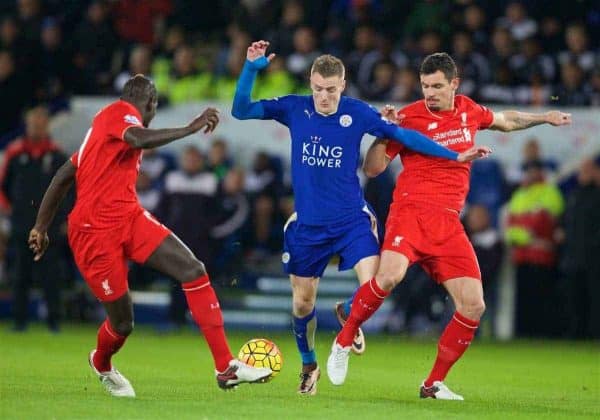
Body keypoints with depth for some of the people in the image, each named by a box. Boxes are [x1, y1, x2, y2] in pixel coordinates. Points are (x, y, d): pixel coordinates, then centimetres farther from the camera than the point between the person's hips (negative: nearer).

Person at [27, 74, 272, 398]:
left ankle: (226, 368, -16)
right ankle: (101, 365, 36)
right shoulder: (120, 111, -5)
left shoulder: (103, 123, 23)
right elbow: (141, 139, -30)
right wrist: (191, 128, -27)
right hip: (95, 232, -9)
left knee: (194, 270, -12)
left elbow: (63, 176, 23)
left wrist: (41, 227, 24)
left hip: (129, 218, 9)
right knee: (123, 323, -1)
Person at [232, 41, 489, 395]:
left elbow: (403, 136, -4)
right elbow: (241, 111, -6)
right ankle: (309, 366, 33)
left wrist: (455, 155, -7)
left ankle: (350, 315, 18)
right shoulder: (295, 109, -5)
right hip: (308, 225, 1)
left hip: (352, 220, -1)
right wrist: (251, 68, -20)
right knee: (303, 302, 8)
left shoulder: (357, 113, -7)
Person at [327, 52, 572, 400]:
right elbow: (373, 168, 0)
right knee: (390, 275, -33)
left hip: (448, 224, 5)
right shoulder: (409, 118, -2)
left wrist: (545, 118, 36)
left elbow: (505, 121, 35)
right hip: (411, 212, -5)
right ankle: (343, 342, -11)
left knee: (474, 306, -5)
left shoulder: (470, 111, 11)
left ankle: (434, 383, 10)